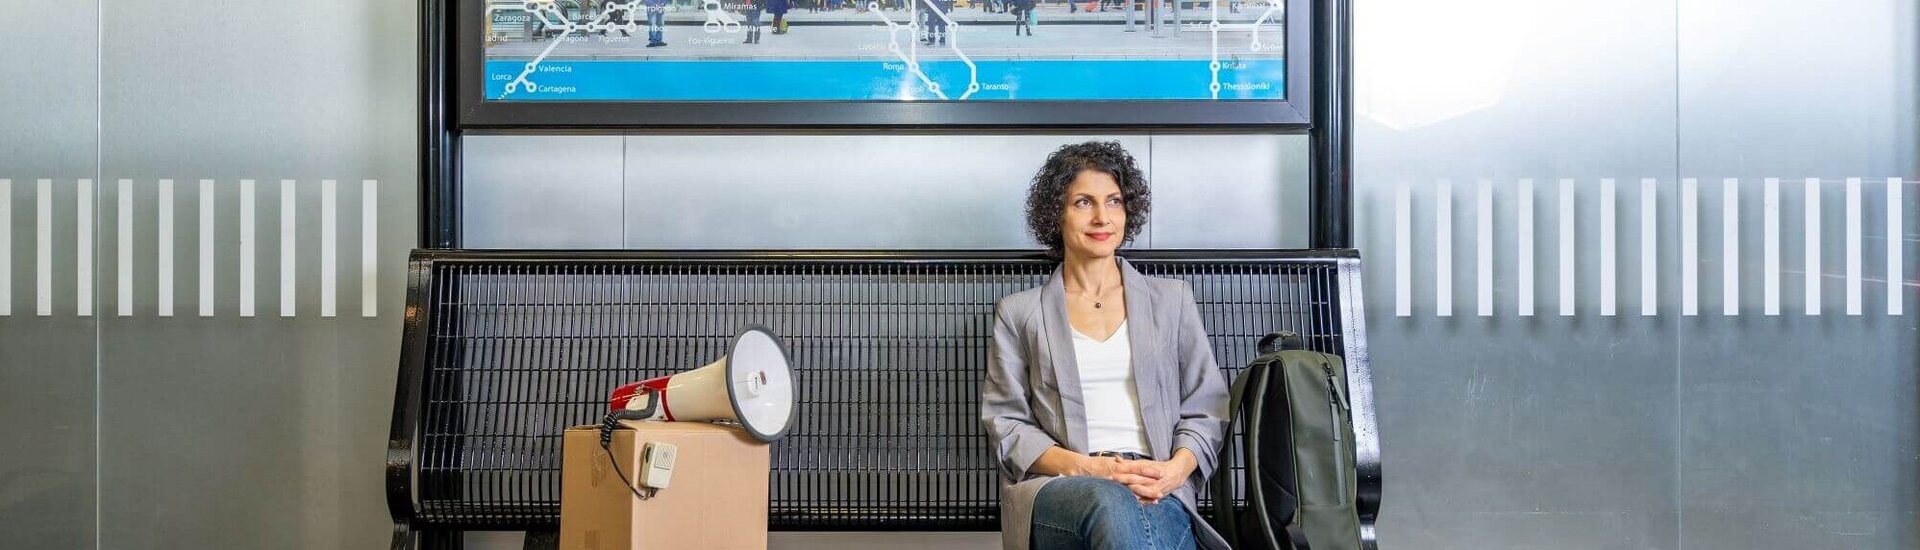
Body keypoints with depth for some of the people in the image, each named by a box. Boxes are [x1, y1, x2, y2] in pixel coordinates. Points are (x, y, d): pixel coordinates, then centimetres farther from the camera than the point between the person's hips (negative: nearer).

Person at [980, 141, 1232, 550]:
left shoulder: (1171, 300, 19)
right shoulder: (1019, 313, 15)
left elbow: (1205, 408, 15)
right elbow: (1004, 422, 8)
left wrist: (1175, 469, -7)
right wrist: (1084, 466, -10)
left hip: (1159, 493, 1)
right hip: (1056, 488, -1)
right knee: (1111, 503, -38)